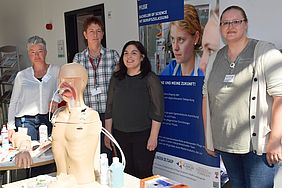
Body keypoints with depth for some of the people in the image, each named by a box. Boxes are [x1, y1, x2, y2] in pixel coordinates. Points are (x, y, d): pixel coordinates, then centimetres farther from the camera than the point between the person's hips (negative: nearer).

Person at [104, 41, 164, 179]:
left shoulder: (150, 79, -5)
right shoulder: (116, 78, 8)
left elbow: (157, 110, -8)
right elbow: (109, 108, 11)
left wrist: (153, 137, -12)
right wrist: (107, 134, 9)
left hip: (143, 135, -4)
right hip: (119, 135, 4)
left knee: (143, 173, 1)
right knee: (125, 173, 7)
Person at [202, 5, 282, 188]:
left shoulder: (265, 53, -6)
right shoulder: (214, 60, 10)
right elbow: (207, 98, 13)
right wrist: (208, 138, 11)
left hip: (257, 145, -5)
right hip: (224, 145, 5)